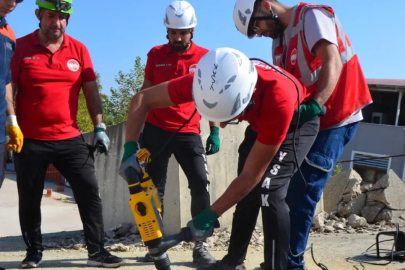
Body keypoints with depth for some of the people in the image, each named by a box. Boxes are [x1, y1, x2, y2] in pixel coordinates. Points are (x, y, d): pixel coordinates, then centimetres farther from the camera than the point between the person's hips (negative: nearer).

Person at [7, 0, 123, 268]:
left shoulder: (79, 49, 5)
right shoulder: (21, 47, -1)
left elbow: (91, 91, 7)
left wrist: (100, 127, 2)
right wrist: (11, 122, -13)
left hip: (70, 137, 2)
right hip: (30, 139, -1)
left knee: (90, 191, -4)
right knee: (30, 199, 8)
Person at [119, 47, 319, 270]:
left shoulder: (278, 98, -44)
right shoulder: (203, 83, -33)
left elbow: (252, 175, -34)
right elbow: (142, 99, -18)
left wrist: (210, 215, -26)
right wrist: (130, 149, -28)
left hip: (297, 120, -5)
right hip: (261, 122, 5)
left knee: (268, 191, -21)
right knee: (247, 192, 8)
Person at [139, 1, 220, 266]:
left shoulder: (205, 57, 2)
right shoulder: (155, 54, 5)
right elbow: (145, 93, 11)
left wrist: (214, 131, 0)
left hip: (188, 132, -1)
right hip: (156, 130, 1)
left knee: (201, 184, -10)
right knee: (155, 187, 5)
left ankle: (201, 246, -1)